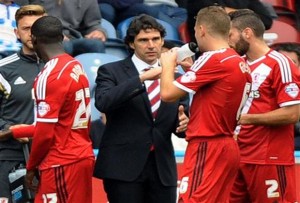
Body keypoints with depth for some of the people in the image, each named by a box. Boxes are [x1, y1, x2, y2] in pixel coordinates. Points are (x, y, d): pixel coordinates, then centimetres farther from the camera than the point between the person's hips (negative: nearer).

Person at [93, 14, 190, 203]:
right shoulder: (111, 72, 1)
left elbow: (183, 119, 14)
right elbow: (103, 102, -19)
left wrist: (183, 123, -11)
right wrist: (142, 78, -24)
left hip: (162, 167, 4)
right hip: (124, 166, -4)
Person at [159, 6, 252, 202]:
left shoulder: (212, 59, -14)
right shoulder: (240, 63, 13)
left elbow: (168, 93, -12)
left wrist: (168, 64, 6)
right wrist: (191, 70, 17)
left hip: (208, 148, -9)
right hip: (227, 147, 9)